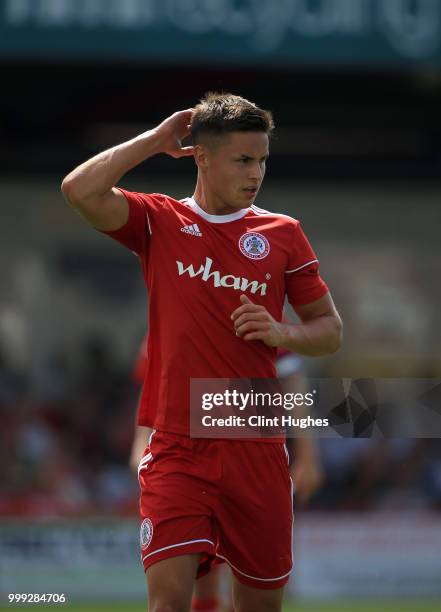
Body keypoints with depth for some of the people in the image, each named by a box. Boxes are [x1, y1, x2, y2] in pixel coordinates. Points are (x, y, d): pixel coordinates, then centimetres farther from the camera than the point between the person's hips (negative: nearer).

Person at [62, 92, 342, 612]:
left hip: (256, 450, 2)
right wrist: (155, 140, -6)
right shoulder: (159, 222, 3)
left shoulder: (282, 233, 7)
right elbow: (79, 190, -13)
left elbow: (330, 330, 12)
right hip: (177, 448, -2)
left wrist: (281, 333, -9)